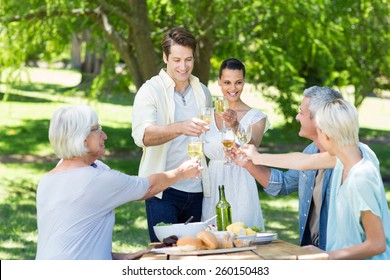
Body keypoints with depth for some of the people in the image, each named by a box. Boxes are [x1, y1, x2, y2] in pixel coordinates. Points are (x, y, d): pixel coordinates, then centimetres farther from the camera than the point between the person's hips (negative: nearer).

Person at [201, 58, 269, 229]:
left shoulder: (256, 117, -2)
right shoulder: (208, 115, 9)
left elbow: (251, 147, -22)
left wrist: (235, 126, -37)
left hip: (240, 187, -3)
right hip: (213, 188, 3)